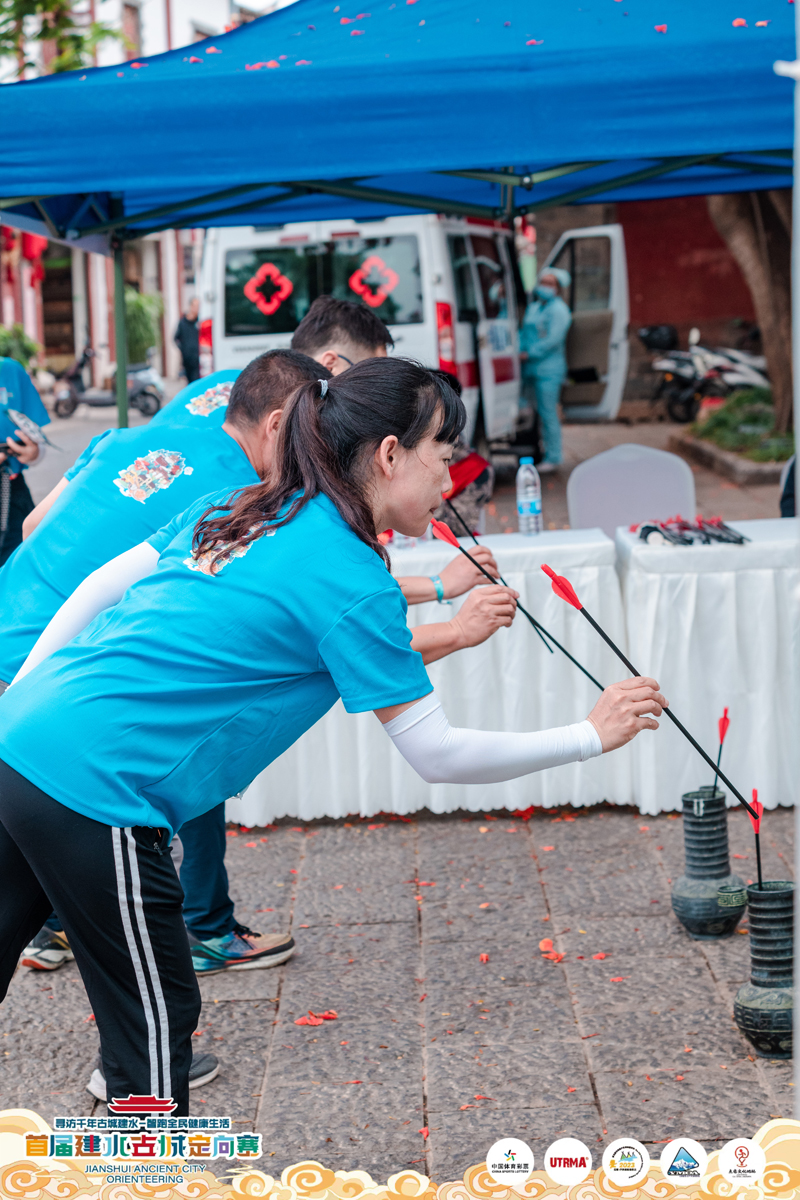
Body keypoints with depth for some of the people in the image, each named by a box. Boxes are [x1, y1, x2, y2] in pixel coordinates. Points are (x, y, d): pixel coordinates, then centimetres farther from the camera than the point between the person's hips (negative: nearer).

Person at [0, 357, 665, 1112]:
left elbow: (101, 587, 16)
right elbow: (436, 755, -8)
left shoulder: (239, 509, 13)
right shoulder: (351, 579, -11)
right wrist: (591, 737, 0)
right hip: (94, 791, -8)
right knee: (157, 1028, 6)